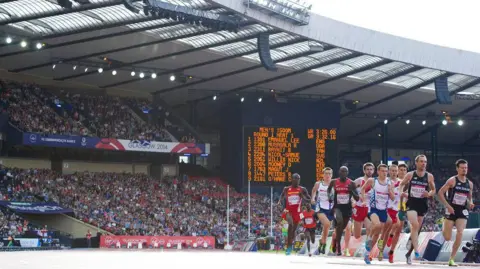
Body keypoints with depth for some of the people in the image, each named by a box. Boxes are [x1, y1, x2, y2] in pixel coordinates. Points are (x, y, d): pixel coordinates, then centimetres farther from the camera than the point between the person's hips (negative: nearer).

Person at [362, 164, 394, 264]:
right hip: (374, 208, -4)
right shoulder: (372, 181, -5)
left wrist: (390, 190, -14)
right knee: (377, 224, -34)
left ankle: (367, 253, 23)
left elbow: (393, 198, 4)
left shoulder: (389, 183, 2)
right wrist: (364, 198, -2)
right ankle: (369, 238, -6)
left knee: (377, 233, 8)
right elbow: (363, 189, 11)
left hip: (383, 210, 4)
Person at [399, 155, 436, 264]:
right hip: (411, 203, -2)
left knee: (416, 229, 8)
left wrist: (429, 194, -10)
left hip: (422, 205, 2)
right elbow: (401, 185, 14)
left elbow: (433, 190, 12)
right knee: (415, 225, -24)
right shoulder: (410, 175, 1)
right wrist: (401, 192, -5)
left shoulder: (429, 176, 3)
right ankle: (416, 251, -28)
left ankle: (409, 253, 22)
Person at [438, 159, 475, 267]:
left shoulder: (470, 184, 9)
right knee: (447, 238, -3)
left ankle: (452, 259, -8)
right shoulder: (452, 180, -6)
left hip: (463, 211, 3)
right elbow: (440, 193, -7)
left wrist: (470, 203, -1)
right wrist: (448, 205, -15)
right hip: (451, 210, -3)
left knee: (460, 233, -17)